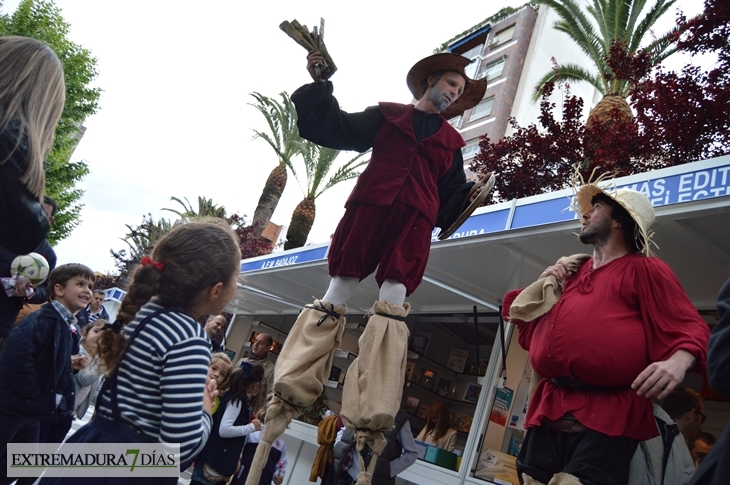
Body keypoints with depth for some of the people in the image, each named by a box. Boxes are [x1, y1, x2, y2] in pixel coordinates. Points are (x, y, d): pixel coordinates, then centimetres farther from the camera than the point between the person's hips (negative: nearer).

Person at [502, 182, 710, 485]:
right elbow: (528, 331, 27)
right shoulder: (572, 272, 21)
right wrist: (543, 284, 12)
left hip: (607, 417, -6)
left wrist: (678, 362, -26)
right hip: (549, 413, 6)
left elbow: (691, 328, -5)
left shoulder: (644, 269, 4)